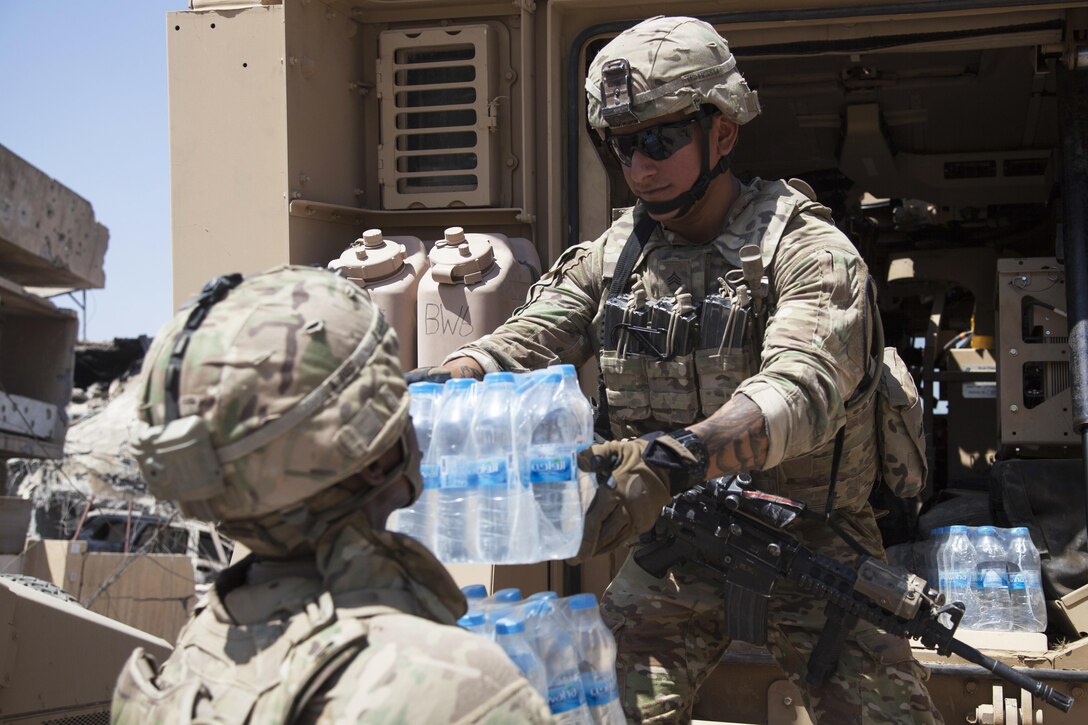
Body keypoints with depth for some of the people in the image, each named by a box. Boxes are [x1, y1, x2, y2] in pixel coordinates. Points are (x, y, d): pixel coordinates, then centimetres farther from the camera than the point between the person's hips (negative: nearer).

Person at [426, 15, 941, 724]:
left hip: (808, 545, -3)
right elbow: (520, 344, -3)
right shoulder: (613, 257, 5)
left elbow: (801, 387, -31)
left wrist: (675, 457, -49)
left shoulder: (807, 250, -14)